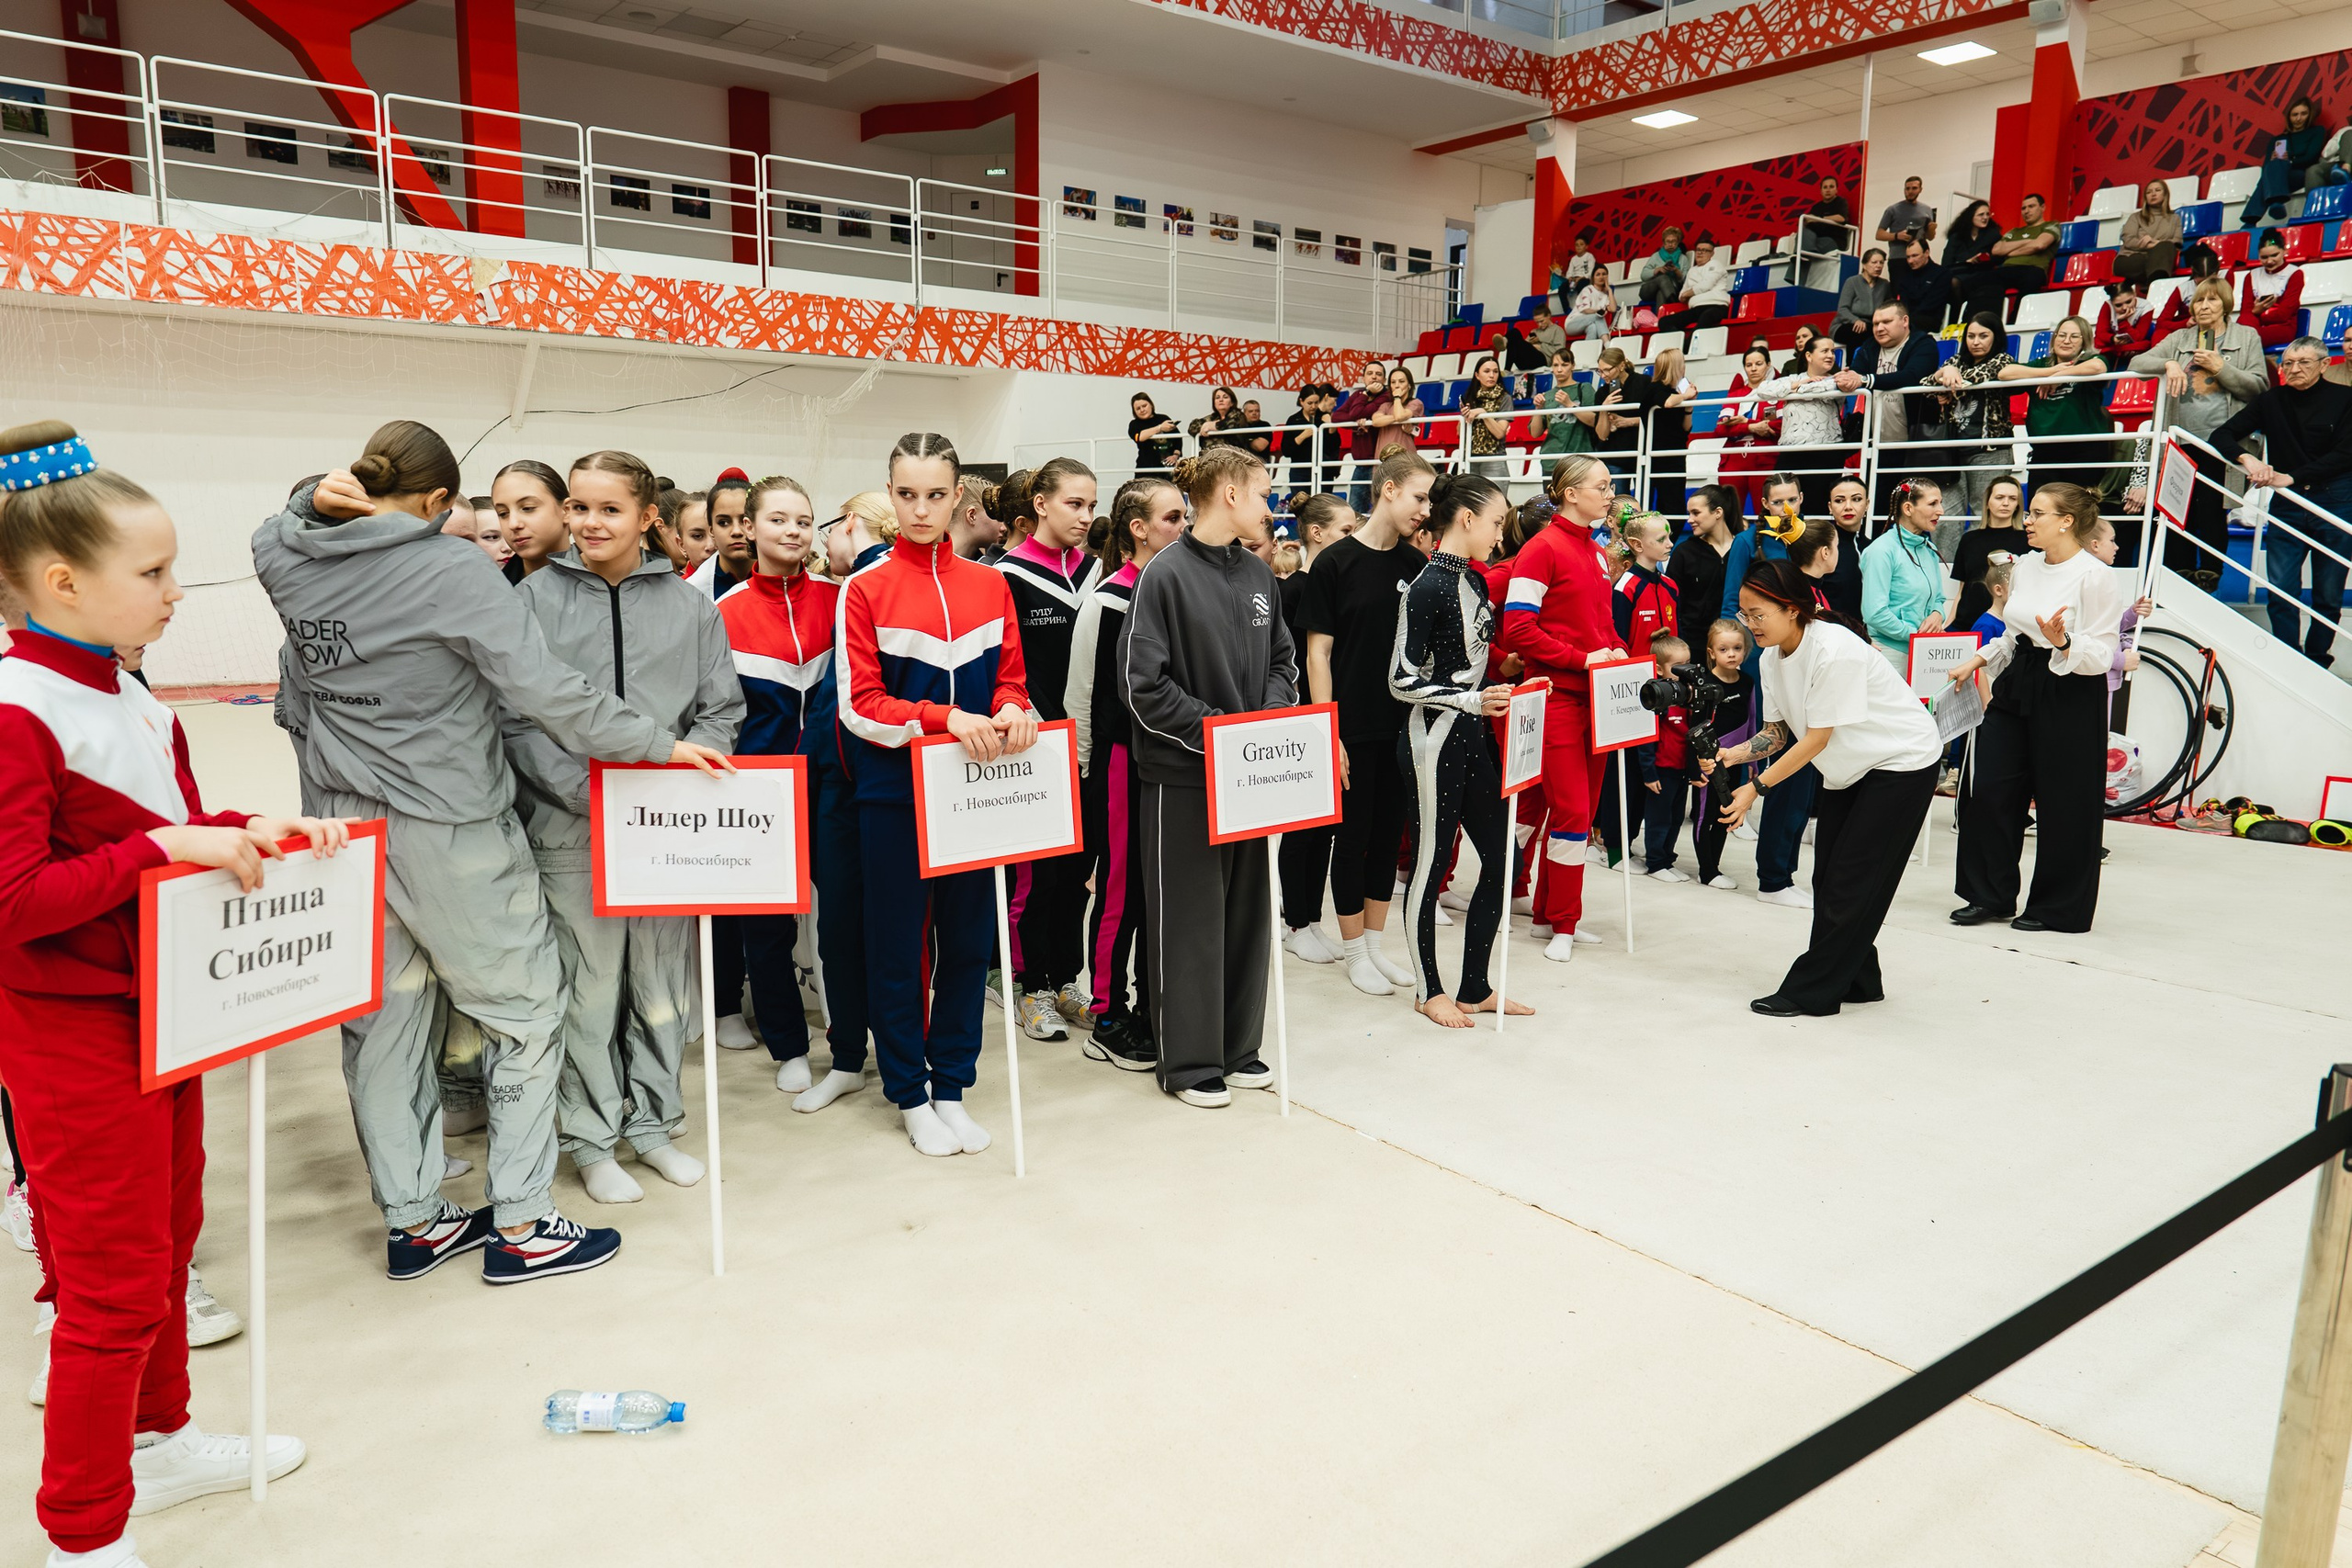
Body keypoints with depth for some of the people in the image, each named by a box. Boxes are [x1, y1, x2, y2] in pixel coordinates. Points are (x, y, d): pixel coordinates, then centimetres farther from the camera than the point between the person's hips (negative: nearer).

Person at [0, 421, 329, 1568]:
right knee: (117, 1279, 2)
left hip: (157, 1009, 9)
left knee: (167, 1236, 22)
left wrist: (250, 831, 0)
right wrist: (164, 846, -27)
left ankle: (158, 1441, 42)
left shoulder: (129, 698, 6)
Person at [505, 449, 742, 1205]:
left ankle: (653, 1121, 29)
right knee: (590, 987, 4)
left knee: (664, 982, 12)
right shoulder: (536, 597, 0)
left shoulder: (689, 604, 5)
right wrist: (589, 790, -15)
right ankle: (592, 1135, 21)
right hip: (571, 828, -2)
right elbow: (517, 718, -5)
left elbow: (722, 710, 6)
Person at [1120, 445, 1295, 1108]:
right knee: (1188, 918, 3)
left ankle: (1238, 1047, 27)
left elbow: (1282, 661, 15)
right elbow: (1142, 683, -15)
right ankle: (1189, 1060, 16)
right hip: (1183, 775, -7)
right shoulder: (1165, 575, -11)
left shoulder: (1258, 574, 9)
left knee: (1248, 911, 13)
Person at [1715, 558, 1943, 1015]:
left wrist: (1756, 787, -26)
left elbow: (1816, 740, -26)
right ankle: (1857, 981, 19)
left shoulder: (1834, 652, -30)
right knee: (1828, 876, 6)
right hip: (1849, 768, 8)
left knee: (1851, 879, -7)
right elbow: (1777, 732, 0)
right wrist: (1733, 754, -20)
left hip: (1902, 761, -8)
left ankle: (1810, 993, -2)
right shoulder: (1772, 659, -4)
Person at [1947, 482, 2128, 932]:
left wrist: (2063, 643, -31)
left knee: (2063, 803, 3)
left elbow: (2101, 656, -14)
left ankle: (2056, 908, 17)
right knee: (1988, 790, 2)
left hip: (2071, 695, -7)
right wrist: (1977, 661, 15)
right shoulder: (2025, 565, 9)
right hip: (2018, 683, 7)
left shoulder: (2097, 577, -12)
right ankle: (1989, 895, 16)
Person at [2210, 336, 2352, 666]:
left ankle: (2316, 661, 19)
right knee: (2281, 590, -5)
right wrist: (2246, 459, -18)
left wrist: (2291, 477, -18)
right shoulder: (2271, 401, 5)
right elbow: (2222, 435, 1)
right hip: (2286, 505, 2)